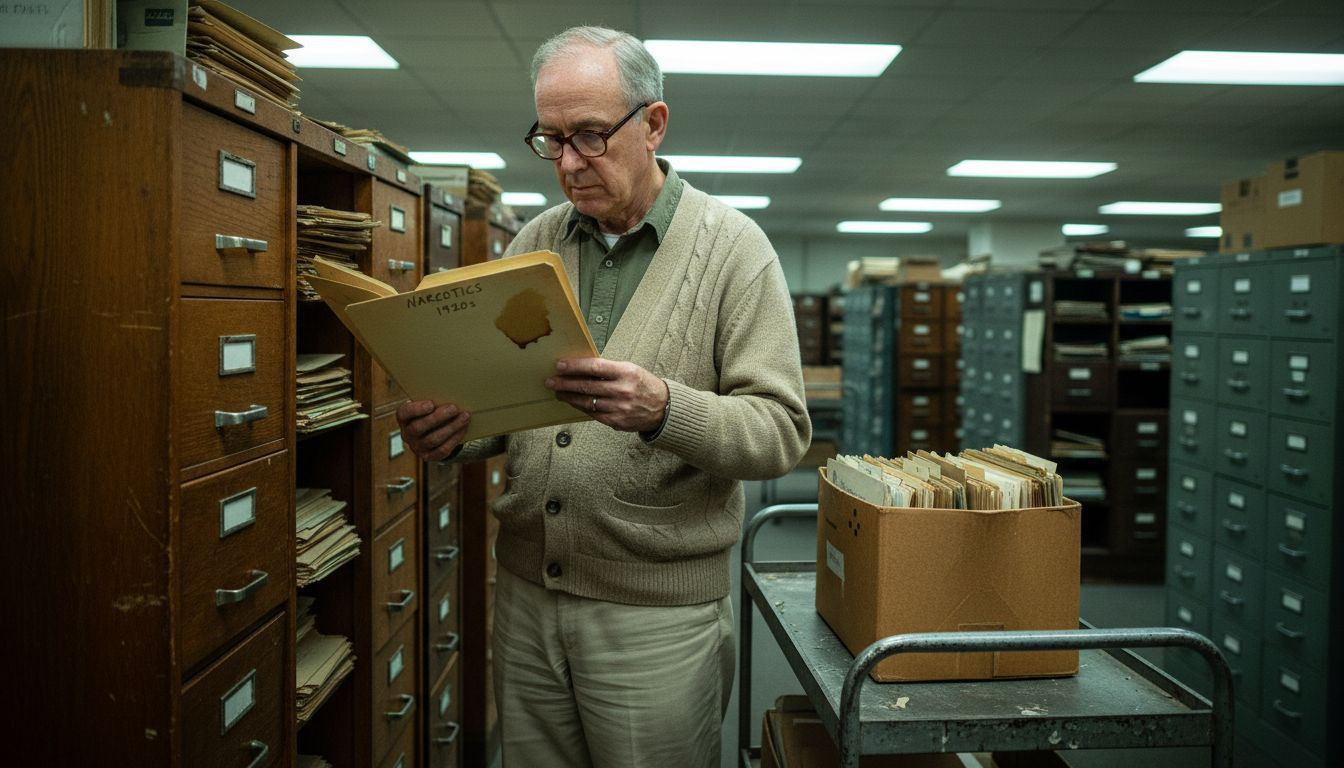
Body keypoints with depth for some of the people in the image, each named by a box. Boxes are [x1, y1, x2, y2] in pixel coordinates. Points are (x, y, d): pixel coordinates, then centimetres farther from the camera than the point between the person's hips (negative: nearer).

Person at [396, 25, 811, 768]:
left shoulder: (732, 247, -7)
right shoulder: (535, 242, 6)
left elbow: (781, 429, -12)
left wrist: (663, 409, -30)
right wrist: (451, 430, -12)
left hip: (657, 614, -4)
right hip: (525, 594, 4)